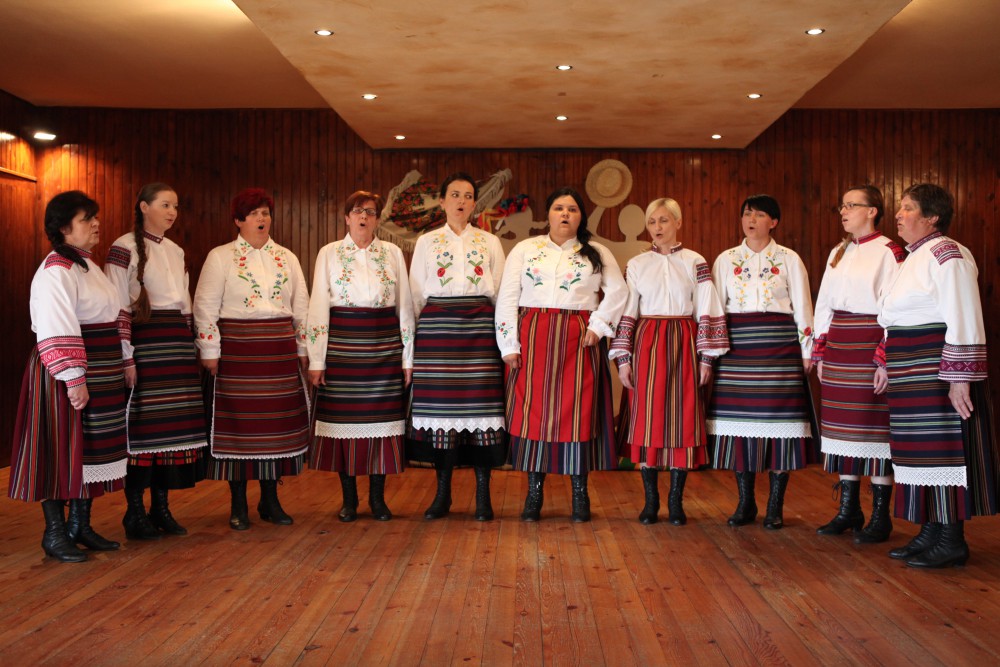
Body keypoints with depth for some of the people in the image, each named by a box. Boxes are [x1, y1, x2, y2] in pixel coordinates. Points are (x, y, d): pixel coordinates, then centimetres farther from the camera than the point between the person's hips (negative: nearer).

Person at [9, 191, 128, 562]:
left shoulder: (88, 265, 16)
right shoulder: (56, 271, -14)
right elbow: (57, 333, -21)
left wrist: (124, 362, 18)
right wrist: (74, 379, -25)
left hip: (102, 373, 9)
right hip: (70, 371, -9)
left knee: (93, 448, 13)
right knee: (62, 448, -1)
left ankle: (80, 525, 23)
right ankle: (54, 534, 10)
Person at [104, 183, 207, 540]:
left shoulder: (176, 252, 17)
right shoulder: (124, 248, -4)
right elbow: (118, 308, -9)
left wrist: (190, 347, 15)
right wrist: (126, 357, -15)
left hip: (178, 345, 7)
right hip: (144, 342, -7)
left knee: (175, 426, 5)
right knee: (143, 425, -5)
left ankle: (161, 507, 15)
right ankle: (135, 513, 6)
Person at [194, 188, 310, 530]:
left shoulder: (287, 258, 13)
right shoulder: (220, 257, 1)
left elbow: (301, 307, 15)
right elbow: (205, 306, -2)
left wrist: (303, 348, 10)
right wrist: (210, 352, -8)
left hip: (280, 352, 4)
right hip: (238, 349, -4)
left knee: (278, 420, 5)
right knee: (239, 421, -2)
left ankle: (270, 499, 17)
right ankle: (238, 505, 10)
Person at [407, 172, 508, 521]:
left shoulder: (490, 242, 11)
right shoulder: (427, 242, 12)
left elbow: (501, 293, 10)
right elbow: (416, 294, 12)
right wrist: (414, 334, 6)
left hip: (479, 329, 0)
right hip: (437, 328, 0)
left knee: (481, 404, -4)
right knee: (440, 404, -1)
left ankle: (483, 494, 3)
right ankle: (442, 493, 9)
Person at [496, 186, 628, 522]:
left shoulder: (597, 254, 12)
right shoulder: (524, 250, 9)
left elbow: (617, 290, 7)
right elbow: (507, 297, 4)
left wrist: (598, 325, -6)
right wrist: (509, 344, -4)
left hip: (578, 342, 0)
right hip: (533, 339, 0)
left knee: (578, 412, -1)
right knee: (533, 411, -1)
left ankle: (580, 494, 8)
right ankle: (534, 494, 8)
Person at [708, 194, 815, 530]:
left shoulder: (788, 259, 6)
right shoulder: (726, 260, 10)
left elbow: (802, 306, 5)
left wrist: (807, 350, 0)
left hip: (779, 346, -1)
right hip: (737, 346, 2)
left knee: (779, 418, -2)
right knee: (739, 418, 1)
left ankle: (775, 505, 9)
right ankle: (745, 502, 13)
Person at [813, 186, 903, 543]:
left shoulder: (888, 252, -5)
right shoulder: (838, 253, 15)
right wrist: (820, 352, 10)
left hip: (870, 344, -6)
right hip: (838, 345, 7)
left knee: (875, 426, -2)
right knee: (842, 425, 9)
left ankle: (880, 516, 8)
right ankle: (848, 510, 19)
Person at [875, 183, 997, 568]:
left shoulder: (946, 255, -11)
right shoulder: (914, 258, 18)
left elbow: (964, 321, -18)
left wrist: (960, 378, -21)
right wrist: (887, 363, 20)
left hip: (938, 372, -9)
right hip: (913, 377, 9)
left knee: (943, 448, -4)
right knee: (922, 450, 11)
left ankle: (952, 541, 4)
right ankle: (931, 532, 19)